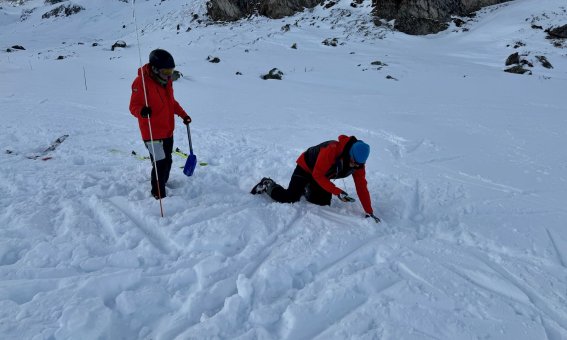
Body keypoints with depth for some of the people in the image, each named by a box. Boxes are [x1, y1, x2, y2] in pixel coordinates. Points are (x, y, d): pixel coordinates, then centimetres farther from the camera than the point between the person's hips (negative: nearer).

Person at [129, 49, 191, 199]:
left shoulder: (166, 80, 7)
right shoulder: (141, 82, -17)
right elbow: (134, 106, -18)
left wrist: (183, 114, 15)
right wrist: (142, 111, -39)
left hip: (168, 131, 8)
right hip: (153, 133, -8)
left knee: (167, 161, 18)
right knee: (160, 163, -7)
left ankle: (163, 184, 39)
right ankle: (159, 194, 9)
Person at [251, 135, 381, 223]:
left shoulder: (358, 162, -18)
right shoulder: (331, 150, -39)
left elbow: (362, 187, -14)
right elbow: (317, 175, -34)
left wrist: (369, 211, -18)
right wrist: (337, 192, -38)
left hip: (323, 176, 7)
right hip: (306, 168, -6)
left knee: (323, 203, -1)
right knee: (290, 198, -15)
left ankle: (307, 189, 26)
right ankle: (268, 185, 10)